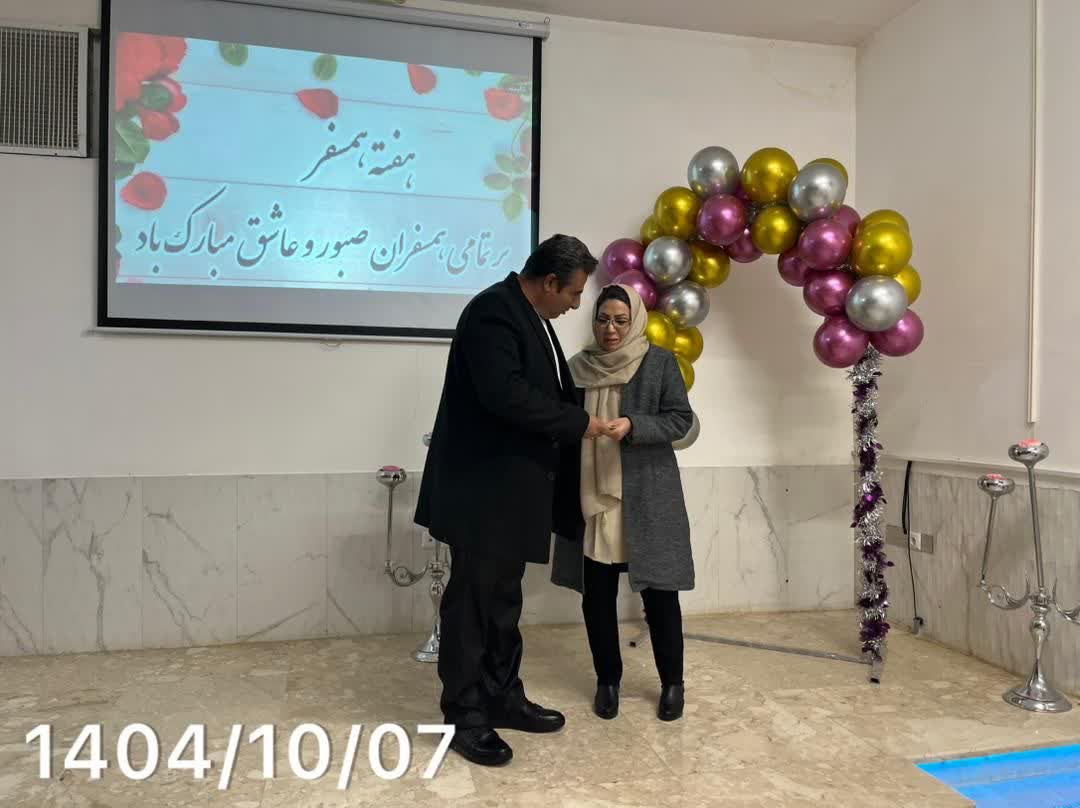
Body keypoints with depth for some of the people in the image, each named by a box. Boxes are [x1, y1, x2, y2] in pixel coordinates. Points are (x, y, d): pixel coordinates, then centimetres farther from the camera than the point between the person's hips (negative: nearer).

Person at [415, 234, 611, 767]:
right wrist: (578, 423, -19)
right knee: (472, 603, 2)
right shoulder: (493, 311, -17)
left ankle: (502, 698, 29)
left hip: (512, 488, 10)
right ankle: (464, 718, 15)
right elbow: (505, 393, -28)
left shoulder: (533, 318, 14)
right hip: (482, 490, -10)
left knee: (503, 600, 17)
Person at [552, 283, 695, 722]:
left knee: (659, 591, 4)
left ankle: (672, 682, 23)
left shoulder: (660, 362, -1)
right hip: (591, 495, 3)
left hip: (646, 495, -2)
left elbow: (681, 419, -4)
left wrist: (632, 426, -18)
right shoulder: (579, 366, 8)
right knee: (596, 593, 7)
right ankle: (607, 680, 26)